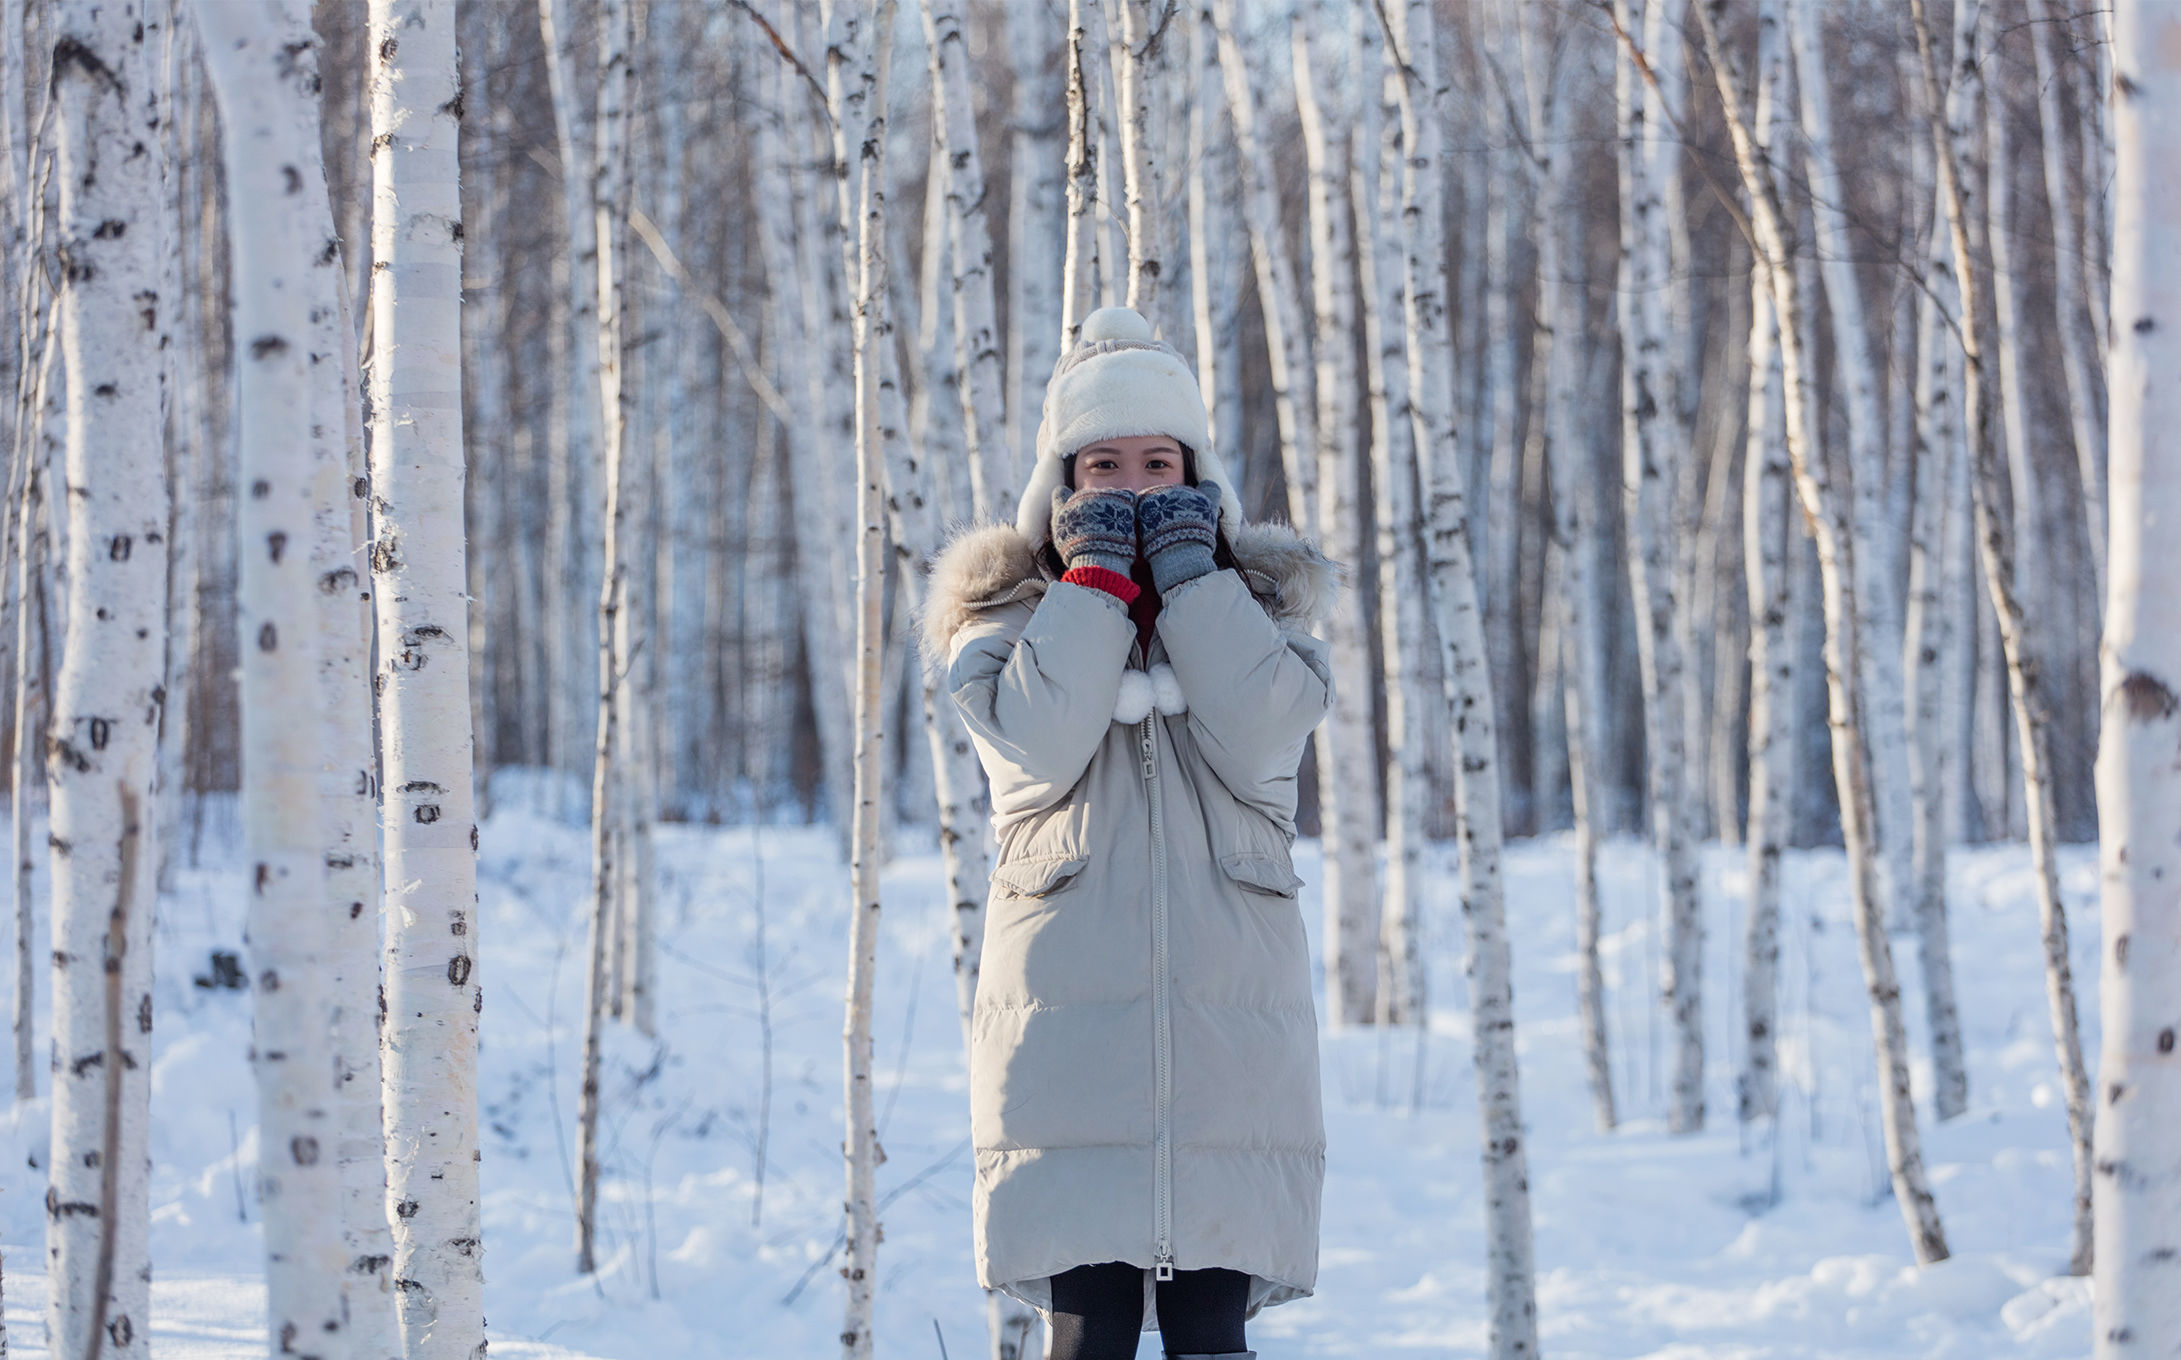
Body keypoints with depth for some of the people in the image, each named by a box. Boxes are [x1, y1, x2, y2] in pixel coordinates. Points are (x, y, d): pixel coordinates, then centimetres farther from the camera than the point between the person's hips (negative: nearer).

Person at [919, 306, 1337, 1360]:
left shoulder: (1259, 602, 13)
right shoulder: (1008, 608, 10)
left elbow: (1261, 740, -9)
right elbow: (1042, 742, -11)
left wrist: (1190, 567, -5)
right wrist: (1097, 573, -7)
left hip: (1228, 1014, 1)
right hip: (1070, 1014, -1)